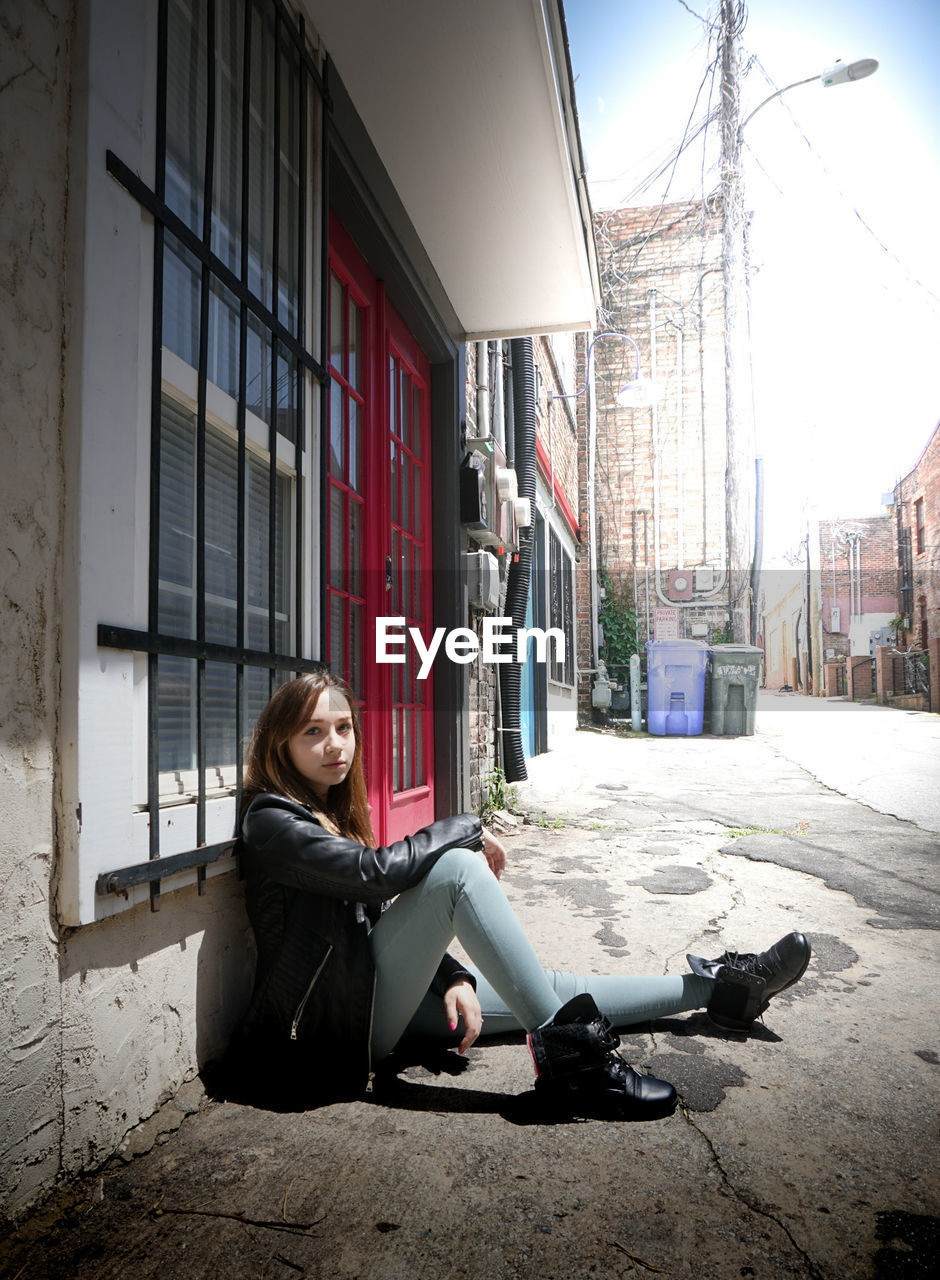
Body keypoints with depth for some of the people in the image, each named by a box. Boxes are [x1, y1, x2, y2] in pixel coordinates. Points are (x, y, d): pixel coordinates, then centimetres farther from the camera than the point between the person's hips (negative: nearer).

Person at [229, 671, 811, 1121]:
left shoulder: (335, 813, 14)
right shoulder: (271, 822, -14)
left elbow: (382, 914, 11)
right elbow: (377, 872, -29)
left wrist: (452, 977, -4)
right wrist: (468, 831, -15)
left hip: (374, 993, 8)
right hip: (333, 1025, -8)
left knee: (547, 987, 4)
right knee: (458, 867, -27)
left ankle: (717, 987, 16)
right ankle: (566, 1054, -23)